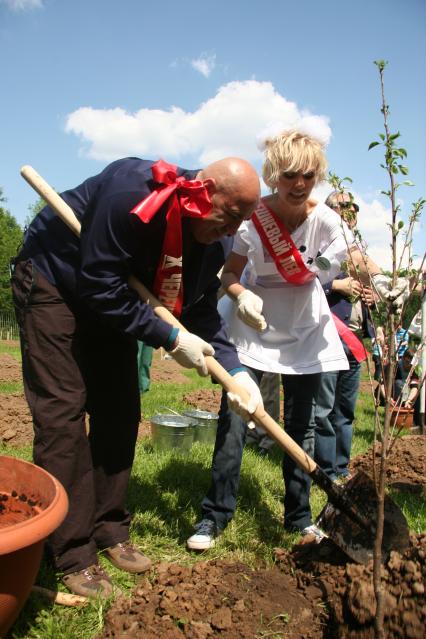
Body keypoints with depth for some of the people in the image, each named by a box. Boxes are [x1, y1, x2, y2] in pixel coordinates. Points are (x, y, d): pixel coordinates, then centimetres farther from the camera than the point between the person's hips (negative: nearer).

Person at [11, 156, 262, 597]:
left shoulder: (215, 240, -11)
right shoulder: (131, 192, -34)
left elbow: (202, 312, -7)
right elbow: (99, 286, -32)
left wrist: (235, 371, -20)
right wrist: (170, 338, -29)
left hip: (109, 301, 7)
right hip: (54, 283, -7)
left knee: (120, 411, 3)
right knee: (63, 411, -12)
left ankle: (109, 531, 16)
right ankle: (73, 556, -3)